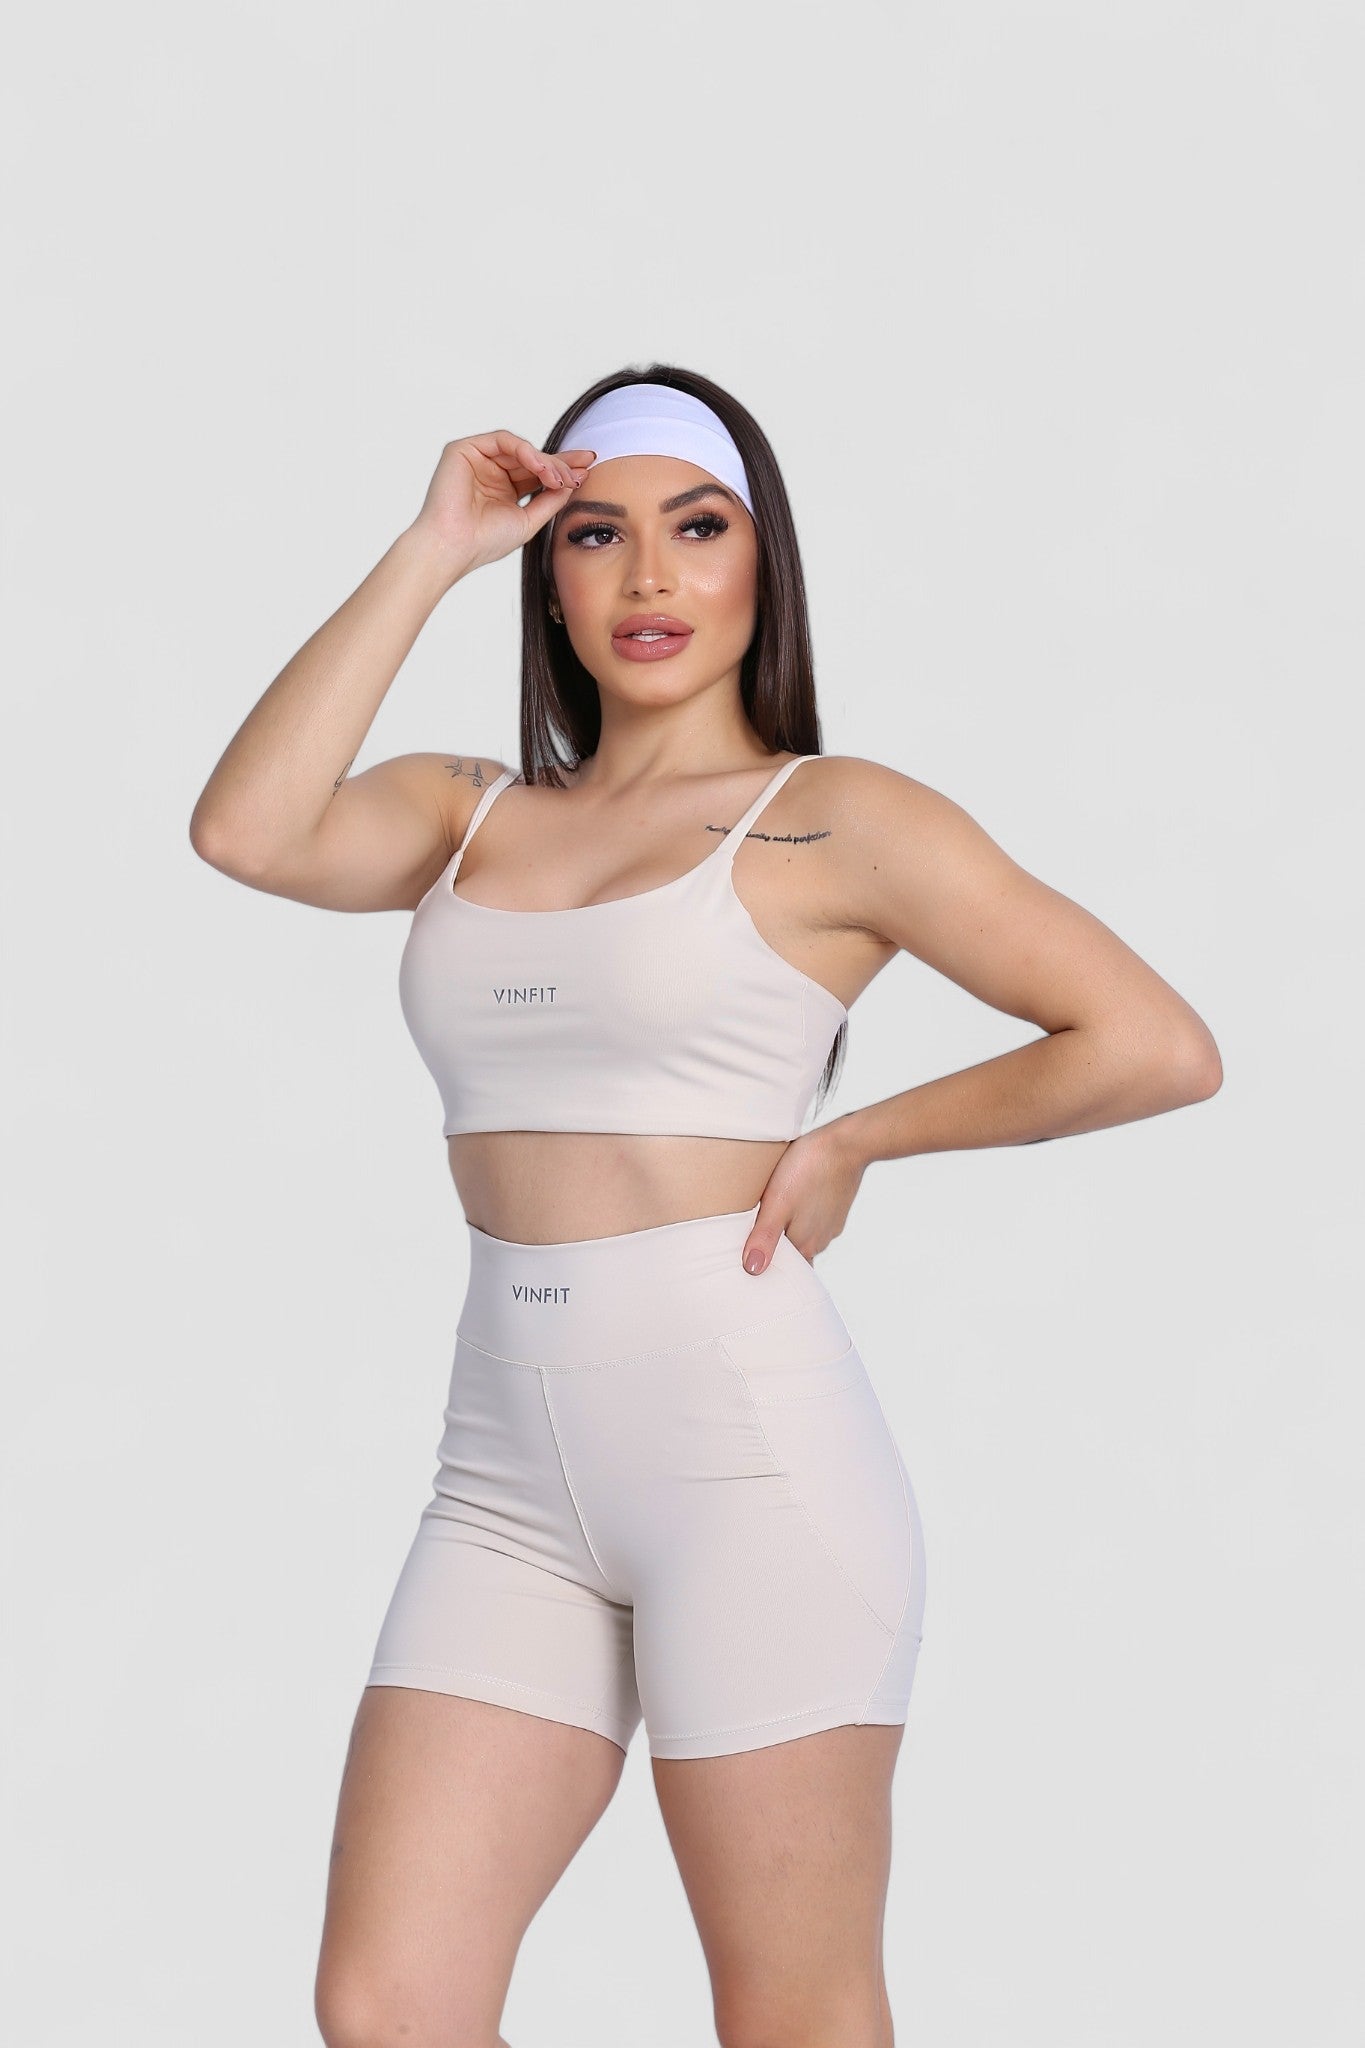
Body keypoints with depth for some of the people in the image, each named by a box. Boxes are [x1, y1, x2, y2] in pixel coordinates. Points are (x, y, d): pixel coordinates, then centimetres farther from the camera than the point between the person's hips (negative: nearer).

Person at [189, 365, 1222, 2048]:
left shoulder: (829, 819, 1)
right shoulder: (466, 816, 15)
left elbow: (1160, 1047, -5)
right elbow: (245, 833, -7)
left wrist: (855, 1139, -1)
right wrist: (430, 554, -1)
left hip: (750, 1453, -4)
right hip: (512, 1479, 5)